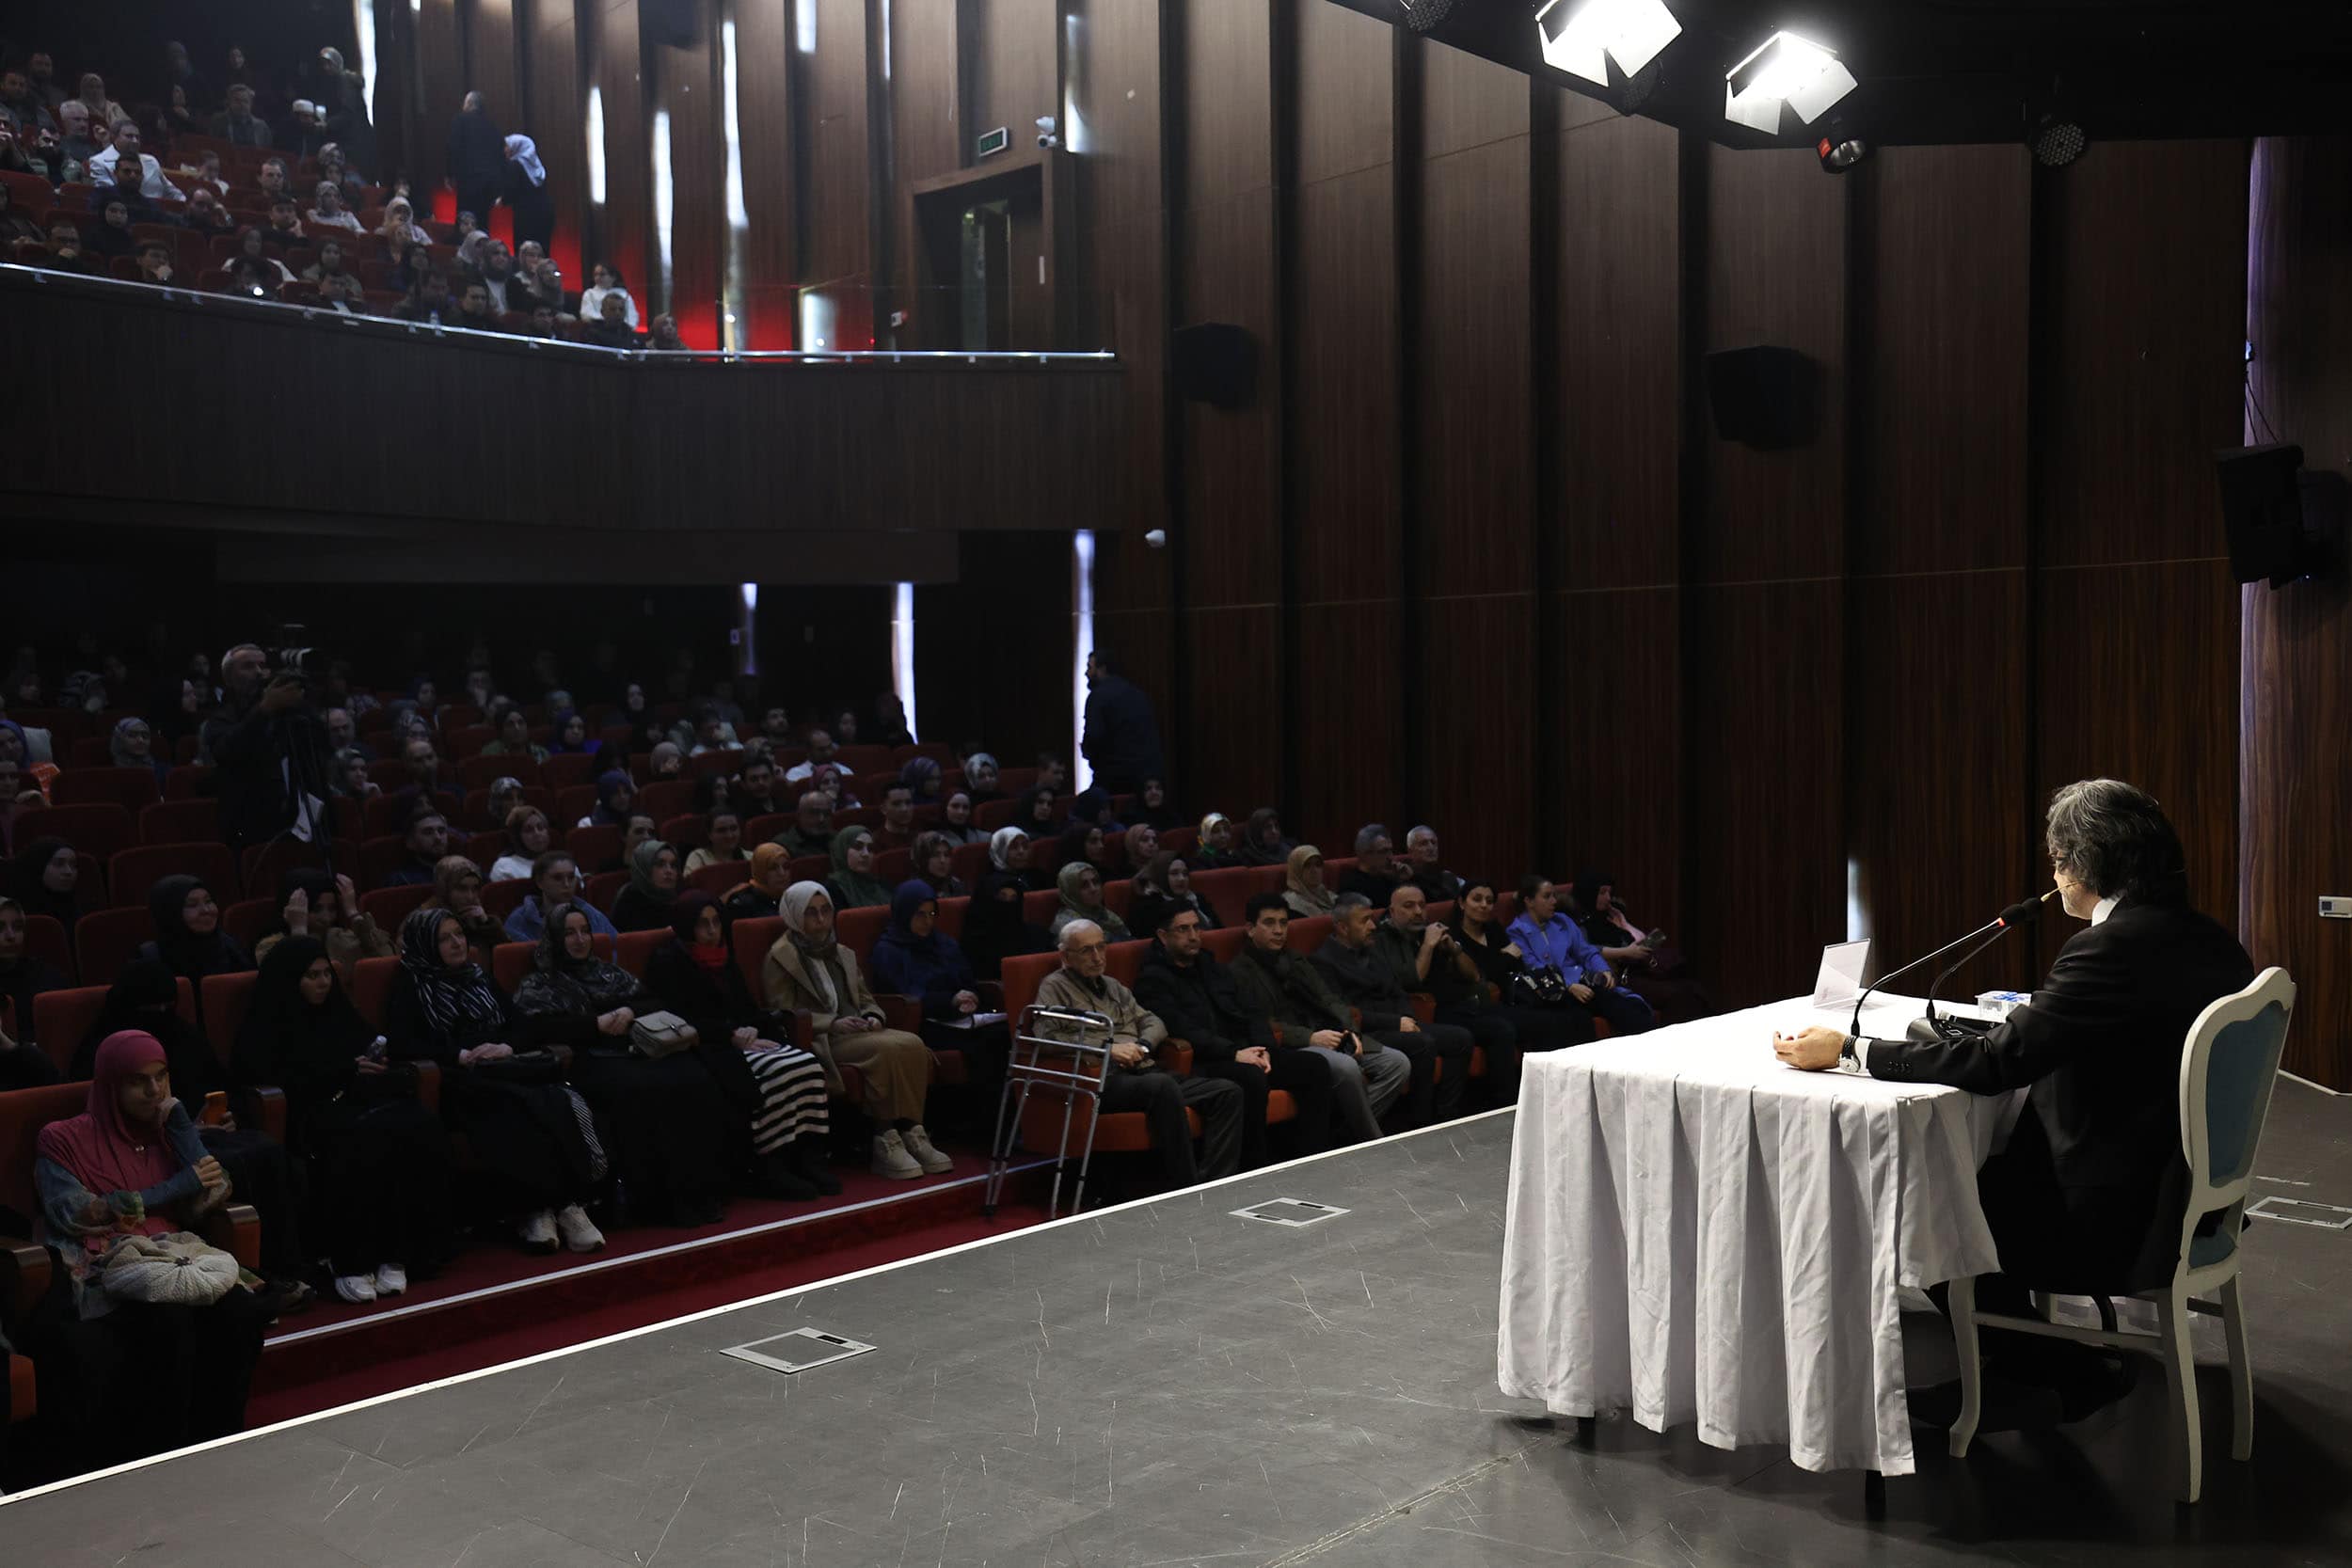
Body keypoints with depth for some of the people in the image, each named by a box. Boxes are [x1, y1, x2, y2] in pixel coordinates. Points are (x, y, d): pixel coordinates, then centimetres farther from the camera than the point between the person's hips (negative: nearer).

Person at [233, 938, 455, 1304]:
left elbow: (388, 1060, 22)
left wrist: (374, 1072, -2)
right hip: (313, 1113, -5)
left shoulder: (341, 1014, 27)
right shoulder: (266, 1027, 11)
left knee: (423, 1129, -30)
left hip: (364, 1101, 5)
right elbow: (280, 1082, -6)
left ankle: (399, 1254, -31)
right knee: (368, 1140, -39)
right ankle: (350, 1260, -34)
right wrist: (346, 1073, -9)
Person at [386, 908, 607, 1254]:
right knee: (513, 1109, -38)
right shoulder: (410, 987, 12)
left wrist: (506, 1047, -2)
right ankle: (530, 1210, -35)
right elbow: (403, 1045, -2)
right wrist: (460, 1055, -12)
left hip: (505, 1068, 4)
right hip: (461, 1082, -4)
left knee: (559, 1104, -31)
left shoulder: (479, 977, 27)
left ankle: (565, 1203, -36)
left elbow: (518, 1023, 21)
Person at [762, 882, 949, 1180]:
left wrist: (872, 1017, -1)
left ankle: (912, 1134, -27)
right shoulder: (780, 958, 2)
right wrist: (833, 1023, -18)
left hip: (854, 1031, 6)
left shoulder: (843, 955, 24)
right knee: (887, 1049, -33)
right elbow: (783, 1015, -6)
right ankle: (887, 1141, -29)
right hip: (818, 1041, -6)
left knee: (912, 1043, -25)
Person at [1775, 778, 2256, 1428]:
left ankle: (2065, 1376, 23)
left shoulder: (2112, 948, -24)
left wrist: (1847, 1051, -18)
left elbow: (1994, 1062, -24)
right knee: (1980, 1175, 20)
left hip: (2117, 1225, -9)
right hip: (2177, 1194, 9)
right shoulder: (2203, 937, 3)